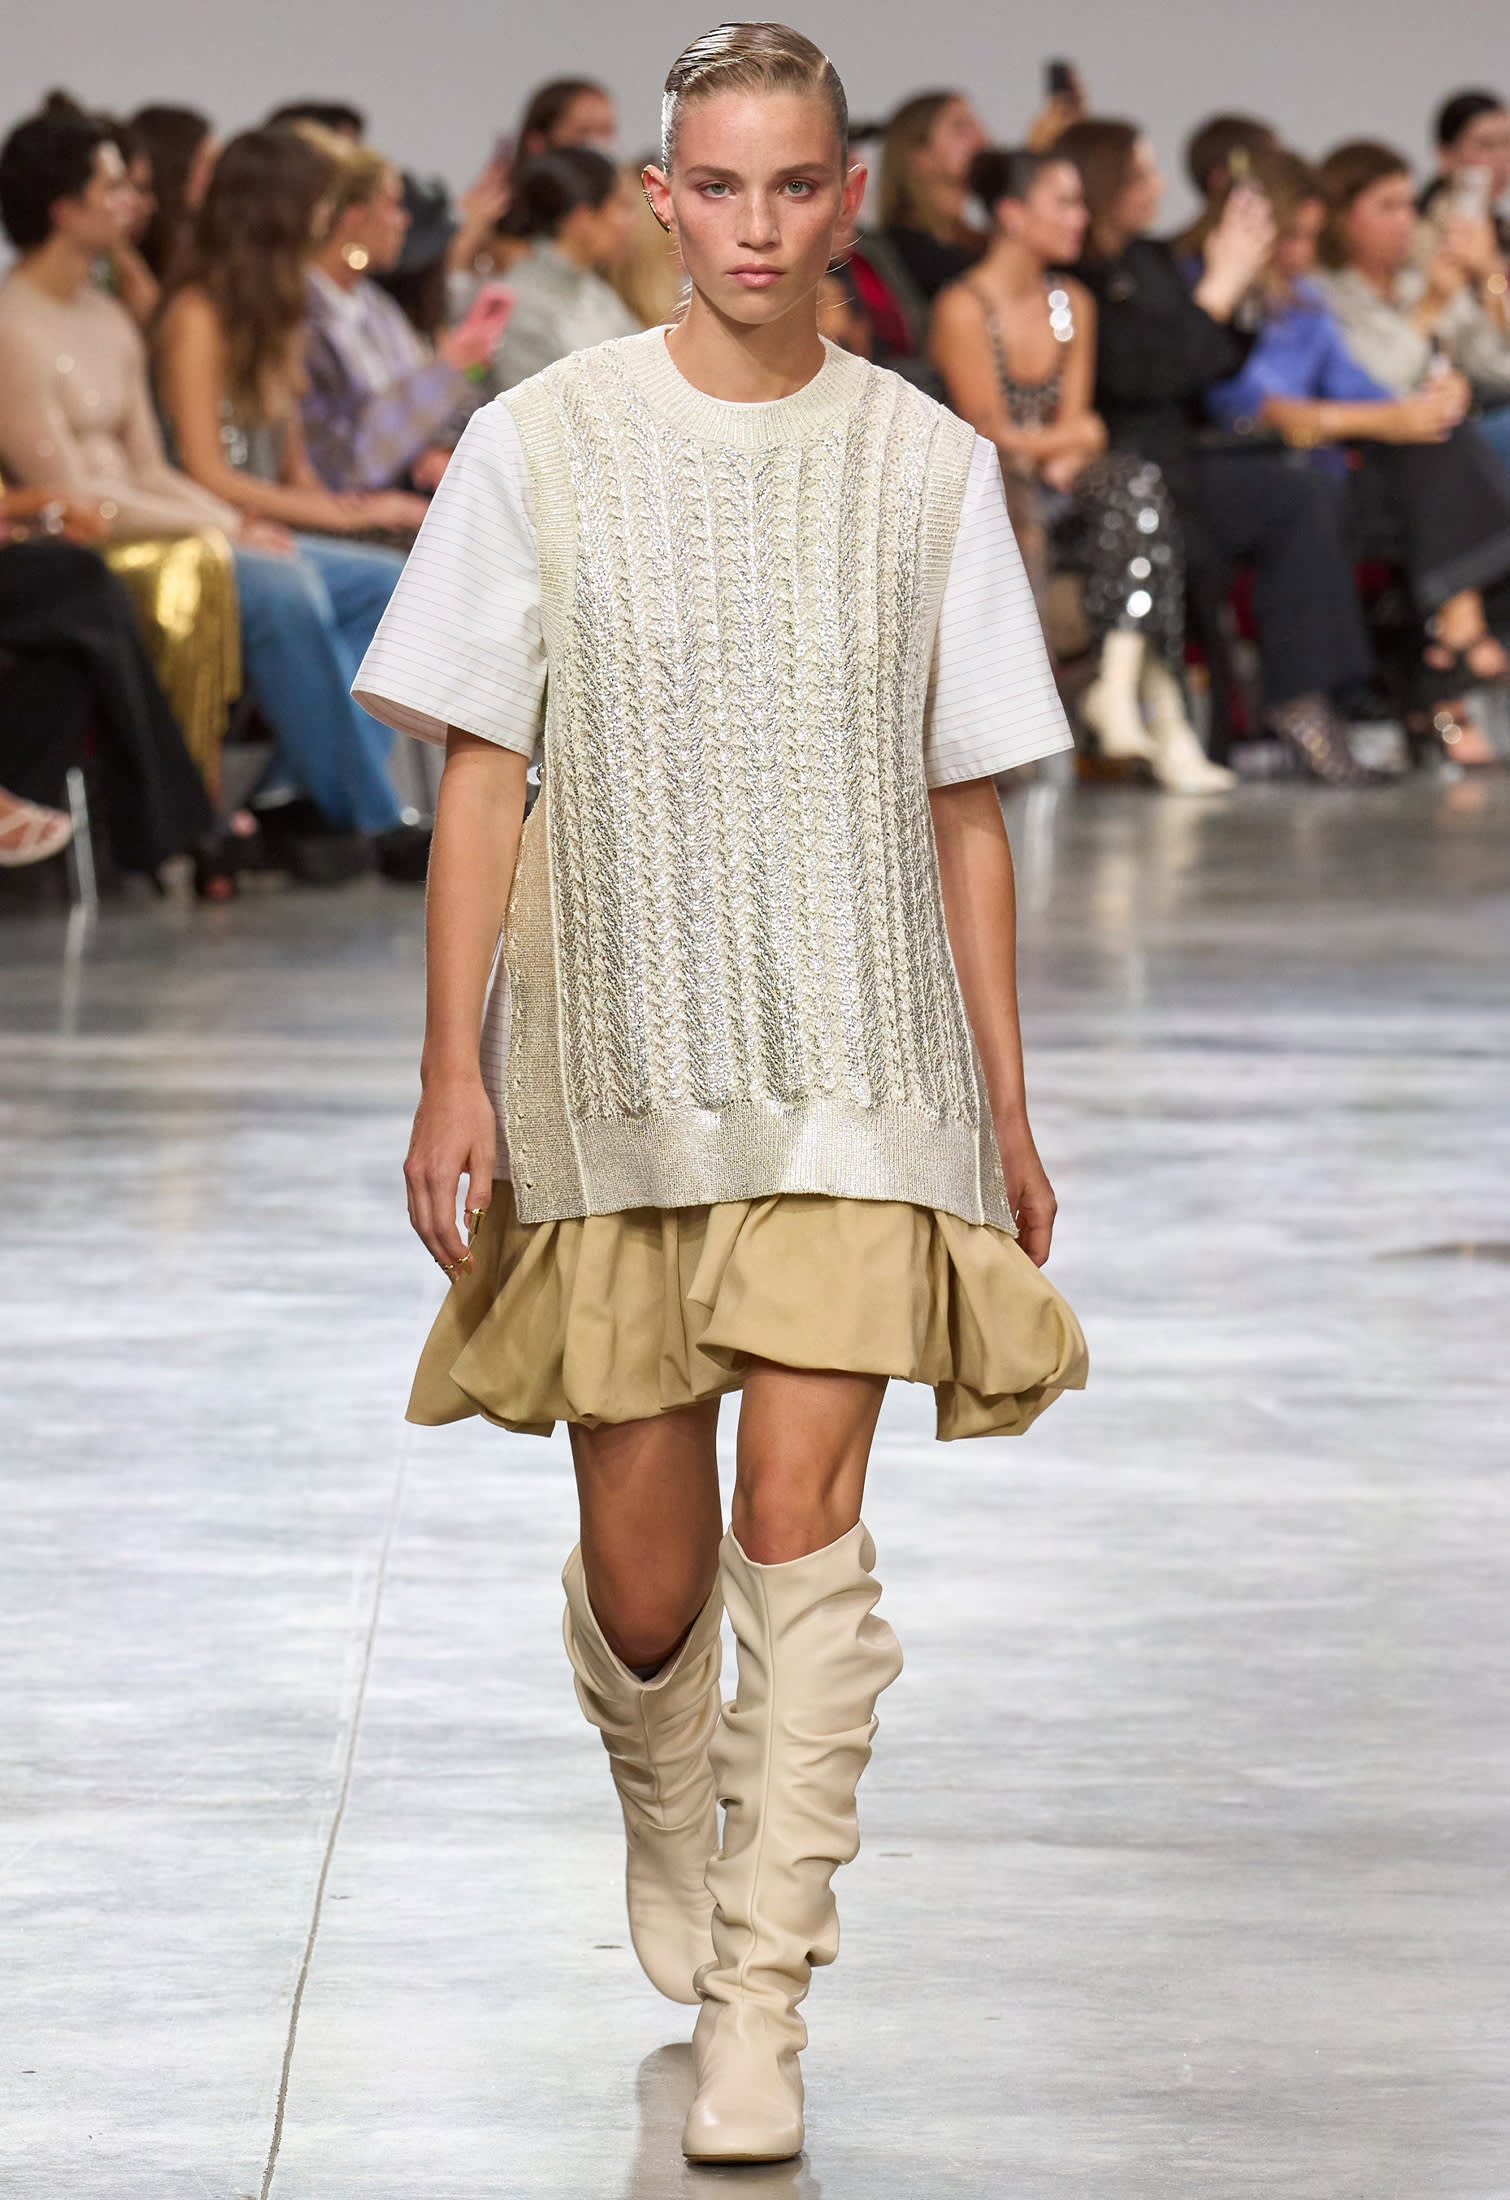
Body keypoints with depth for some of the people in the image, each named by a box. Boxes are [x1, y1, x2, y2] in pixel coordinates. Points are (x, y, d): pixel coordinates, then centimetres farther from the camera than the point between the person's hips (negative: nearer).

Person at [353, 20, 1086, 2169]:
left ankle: (759, 2006, -7)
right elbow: (480, 782, 1)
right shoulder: (542, 446, -1)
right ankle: (667, 1805, 40)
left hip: (852, 1070, 0)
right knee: (642, 1571, 6)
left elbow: (966, 810, 7)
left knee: (801, 1515, -13)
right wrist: (453, 1070, -4)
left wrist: (1007, 1105, 8)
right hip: (610, 1077, 0)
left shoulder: (928, 466, 2)